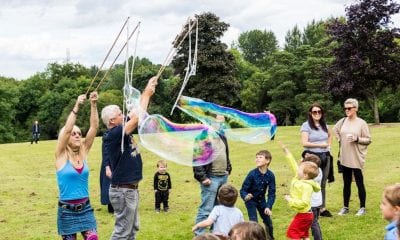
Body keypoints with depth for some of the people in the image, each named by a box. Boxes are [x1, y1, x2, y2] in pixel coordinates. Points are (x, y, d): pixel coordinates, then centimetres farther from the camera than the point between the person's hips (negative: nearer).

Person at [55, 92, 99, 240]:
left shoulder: (83, 152, 3)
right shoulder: (61, 155, -7)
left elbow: (94, 127, -5)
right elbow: (67, 129, -21)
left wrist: (93, 105, -15)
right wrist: (76, 106, -26)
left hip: (85, 207, 3)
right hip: (67, 209, -3)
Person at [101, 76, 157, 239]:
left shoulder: (121, 130, 6)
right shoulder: (112, 135, -19)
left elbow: (134, 114, 10)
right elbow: (137, 118, -24)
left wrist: (147, 92, 1)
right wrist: (147, 94, -15)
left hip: (131, 188, 10)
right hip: (123, 190, -10)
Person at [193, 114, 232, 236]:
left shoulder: (222, 137, 15)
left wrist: (228, 170, 16)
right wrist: (202, 177, -19)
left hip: (223, 177, 8)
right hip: (211, 178, -8)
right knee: (206, 209, -7)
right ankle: (199, 234, 1)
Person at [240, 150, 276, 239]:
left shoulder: (270, 175, -18)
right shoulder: (252, 174, -26)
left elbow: (271, 193, -14)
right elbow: (243, 190, -21)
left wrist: (268, 207, -25)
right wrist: (245, 197, -43)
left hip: (261, 200, 4)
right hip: (251, 200, -4)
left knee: (268, 222, 13)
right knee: (254, 222, -14)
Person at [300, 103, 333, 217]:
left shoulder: (324, 125, 11)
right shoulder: (306, 125, -8)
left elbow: (330, 135, 31)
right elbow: (304, 143, -16)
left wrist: (328, 145, 12)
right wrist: (320, 145, -13)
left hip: (325, 157, 6)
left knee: (322, 184, 12)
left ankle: (322, 208, 21)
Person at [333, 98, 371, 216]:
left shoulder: (361, 123, -8)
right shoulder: (343, 121, 5)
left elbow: (368, 140, -6)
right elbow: (335, 130, 24)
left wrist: (356, 138, -20)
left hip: (356, 159, -4)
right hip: (345, 158, 4)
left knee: (359, 183, 4)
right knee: (346, 184, 13)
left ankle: (362, 208, 15)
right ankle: (345, 207, 22)